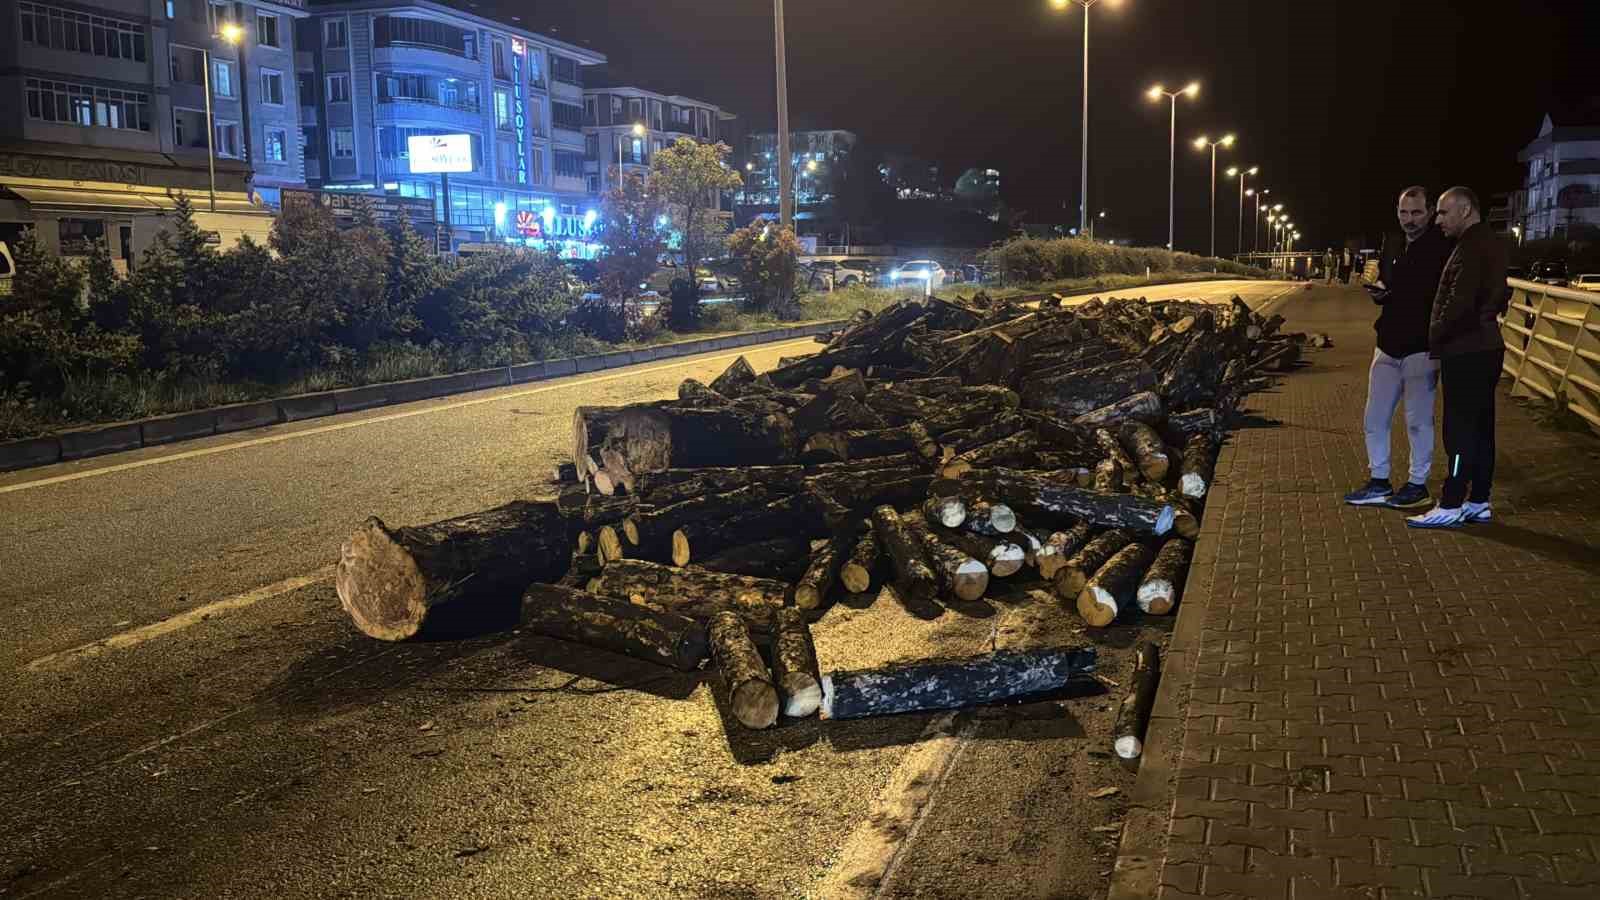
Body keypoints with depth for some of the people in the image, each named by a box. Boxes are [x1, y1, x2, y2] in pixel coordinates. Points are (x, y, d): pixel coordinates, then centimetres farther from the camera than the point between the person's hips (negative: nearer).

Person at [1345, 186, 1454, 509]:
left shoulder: (1442, 249, -9)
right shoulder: (1392, 247, 12)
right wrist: (1377, 291, 4)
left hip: (1421, 348, -7)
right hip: (1388, 345, 7)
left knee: (1418, 420, 2)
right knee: (1375, 418, 10)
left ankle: (1418, 485, 15)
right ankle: (1379, 482, 22)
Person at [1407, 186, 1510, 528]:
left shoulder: (1471, 247, -16)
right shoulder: (1490, 243, 16)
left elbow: (1460, 301, -22)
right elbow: (1500, 295, 22)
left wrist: (1435, 335, -10)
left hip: (1465, 352, -10)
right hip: (1485, 347, 10)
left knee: (1460, 429, -7)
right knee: (1481, 428, 12)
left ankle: (1451, 506, -4)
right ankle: (1478, 502, 18)